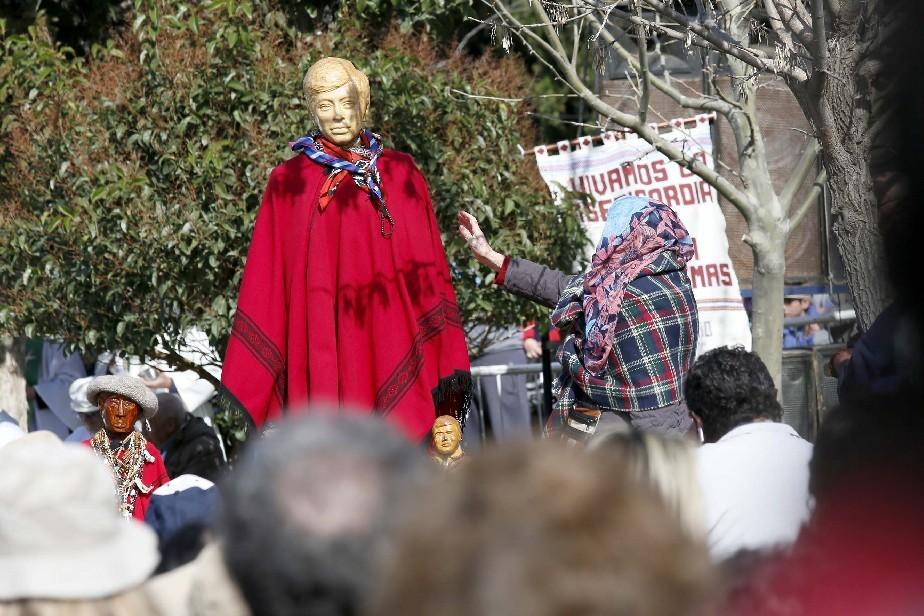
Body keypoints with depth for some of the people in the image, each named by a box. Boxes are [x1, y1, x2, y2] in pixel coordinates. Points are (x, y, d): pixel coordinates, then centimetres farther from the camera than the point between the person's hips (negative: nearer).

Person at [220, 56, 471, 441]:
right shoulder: (289, 183, 8)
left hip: (388, 344, 1)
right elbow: (266, 285, 7)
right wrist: (248, 378, 0)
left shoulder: (401, 175, 11)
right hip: (318, 348, -1)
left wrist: (446, 363, 2)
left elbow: (429, 272, 10)